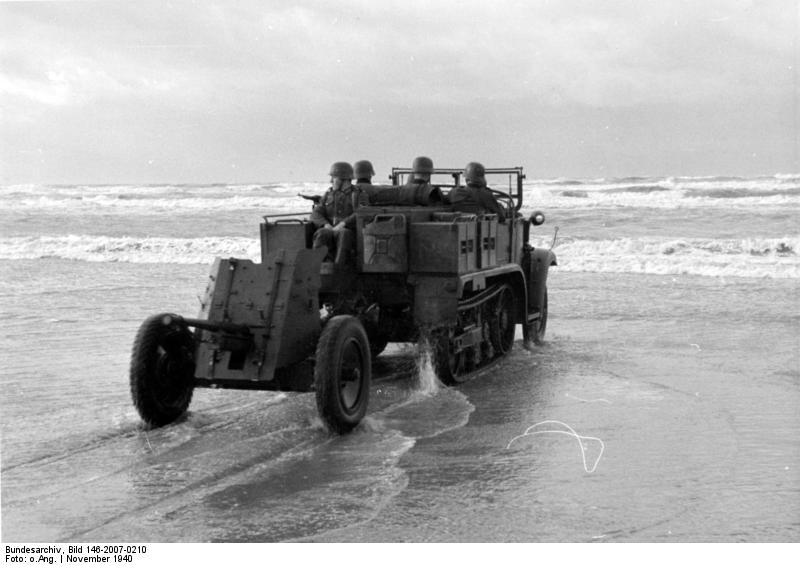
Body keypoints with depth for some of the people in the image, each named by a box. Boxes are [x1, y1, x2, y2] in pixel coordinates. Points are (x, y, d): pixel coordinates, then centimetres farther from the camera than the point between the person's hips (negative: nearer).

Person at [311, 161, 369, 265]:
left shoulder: (359, 195, 7)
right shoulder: (328, 195, 19)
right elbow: (316, 215, 8)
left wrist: (342, 224, -23)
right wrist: (327, 225, -14)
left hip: (349, 231, -3)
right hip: (329, 230, 3)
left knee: (344, 234, -39)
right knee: (322, 234, -33)